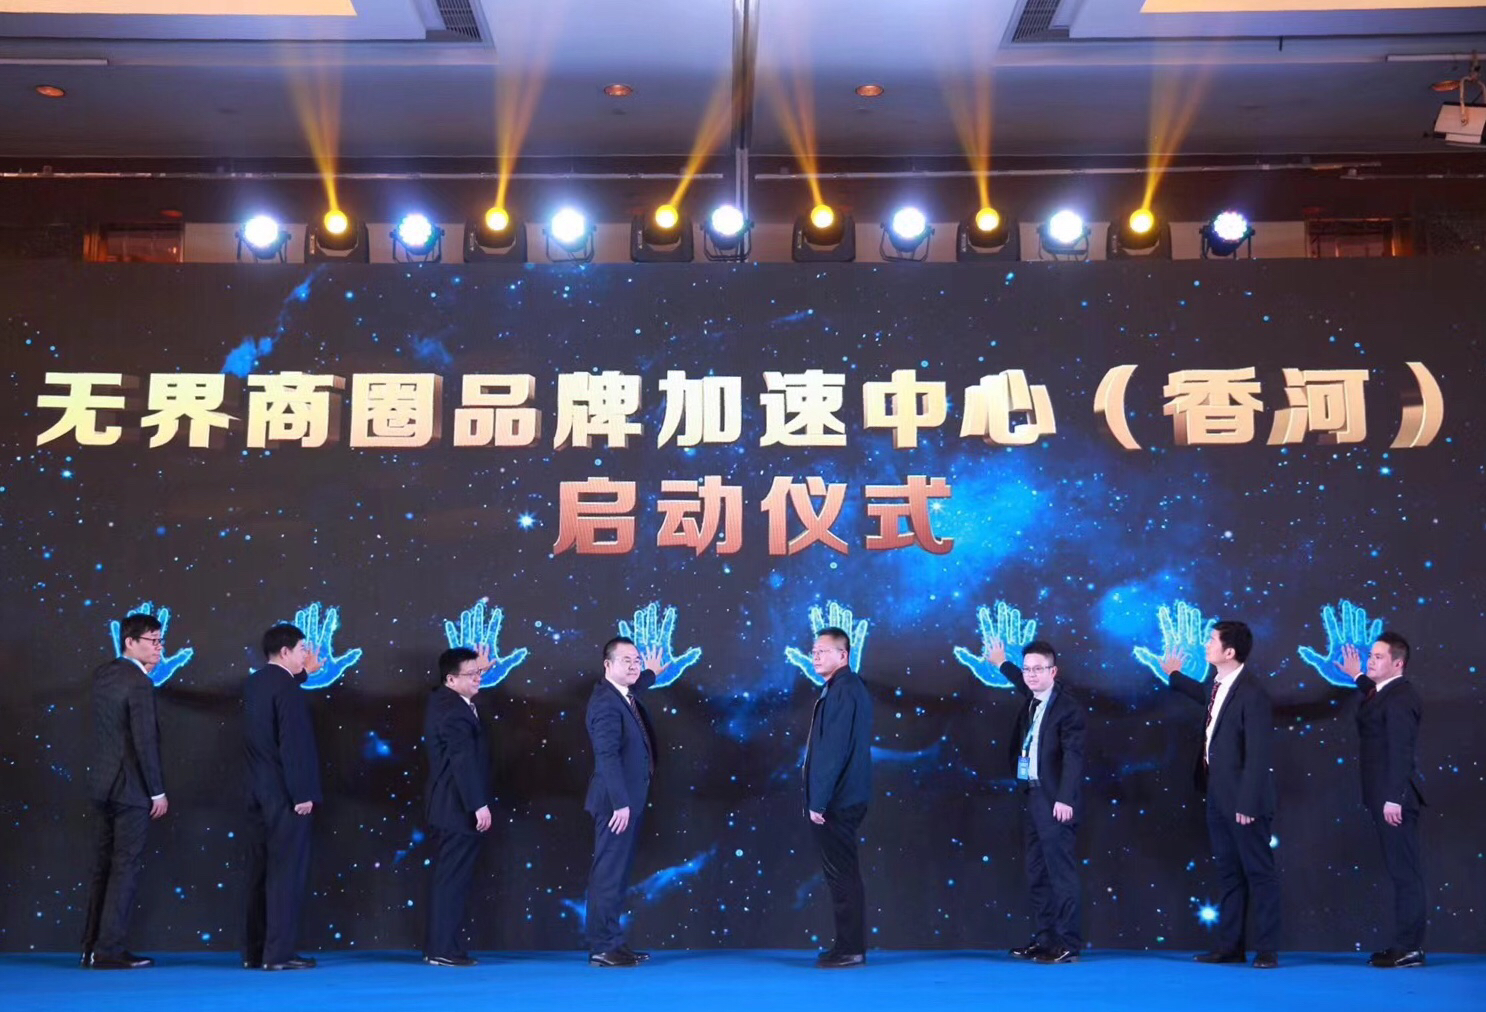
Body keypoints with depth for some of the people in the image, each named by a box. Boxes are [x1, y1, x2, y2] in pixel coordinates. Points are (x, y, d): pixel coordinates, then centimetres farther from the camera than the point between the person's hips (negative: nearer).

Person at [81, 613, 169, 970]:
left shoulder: (103, 675, 8)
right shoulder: (140, 684, -16)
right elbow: (145, 742, -19)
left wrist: (143, 673, 15)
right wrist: (158, 791, -12)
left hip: (104, 784, 8)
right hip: (131, 788, -8)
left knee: (105, 865, 14)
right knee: (126, 867, -2)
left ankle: (92, 946, 19)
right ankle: (109, 950, 1)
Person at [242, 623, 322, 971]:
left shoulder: (254, 683, 10)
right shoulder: (288, 689, -16)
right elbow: (295, 744, -19)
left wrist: (304, 673, 33)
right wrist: (303, 793, -16)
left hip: (259, 792, 8)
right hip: (285, 794, -8)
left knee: (261, 871, 11)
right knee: (286, 871, -3)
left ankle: (254, 952, 16)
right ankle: (279, 952, -1)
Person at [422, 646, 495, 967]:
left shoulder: (442, 699, 10)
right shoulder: (454, 712, -20)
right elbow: (464, 761, -24)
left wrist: (481, 667, 25)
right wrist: (479, 805, -23)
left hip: (448, 806, 10)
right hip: (459, 808, -10)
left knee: (447, 877, 14)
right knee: (452, 878, -5)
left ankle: (437, 946, 20)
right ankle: (442, 949, -1)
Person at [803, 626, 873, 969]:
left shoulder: (843, 690, -16)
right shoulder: (844, 688, 16)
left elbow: (834, 750, -21)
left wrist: (819, 800, -20)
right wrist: (819, 798, 19)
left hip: (836, 800, -10)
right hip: (840, 798, 10)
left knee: (842, 874, -4)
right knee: (841, 873, 14)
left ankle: (850, 949, 2)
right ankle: (848, 945, 20)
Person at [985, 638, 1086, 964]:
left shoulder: (1068, 706, -11)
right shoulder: (1031, 702, 13)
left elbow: (1073, 755, -18)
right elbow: (1028, 686, 39)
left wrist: (1065, 799, -25)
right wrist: (1001, 664, 49)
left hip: (1054, 801, -9)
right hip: (1030, 796, 9)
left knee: (1061, 871, -7)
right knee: (1037, 872, 11)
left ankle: (1068, 945, -4)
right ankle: (1044, 939, 17)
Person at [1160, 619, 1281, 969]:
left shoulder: (1252, 693, -20)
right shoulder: (1220, 682, 5)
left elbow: (1257, 754, -21)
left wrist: (1248, 803, -22)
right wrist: (1174, 676, 41)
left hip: (1241, 797, -9)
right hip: (1217, 793, 9)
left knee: (1259, 872, 2)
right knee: (1228, 872, 14)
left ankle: (1267, 949, 10)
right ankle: (1230, 945, 21)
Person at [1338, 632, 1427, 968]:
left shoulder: (1400, 697, -16)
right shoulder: (1387, 692, 14)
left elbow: (1400, 751, -22)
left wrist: (1393, 798, -25)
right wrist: (1358, 676, 38)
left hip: (1395, 797, -10)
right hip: (1386, 796, 10)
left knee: (1405, 871, -5)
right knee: (1402, 871, 12)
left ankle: (1409, 948, -1)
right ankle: (1406, 944, 17)